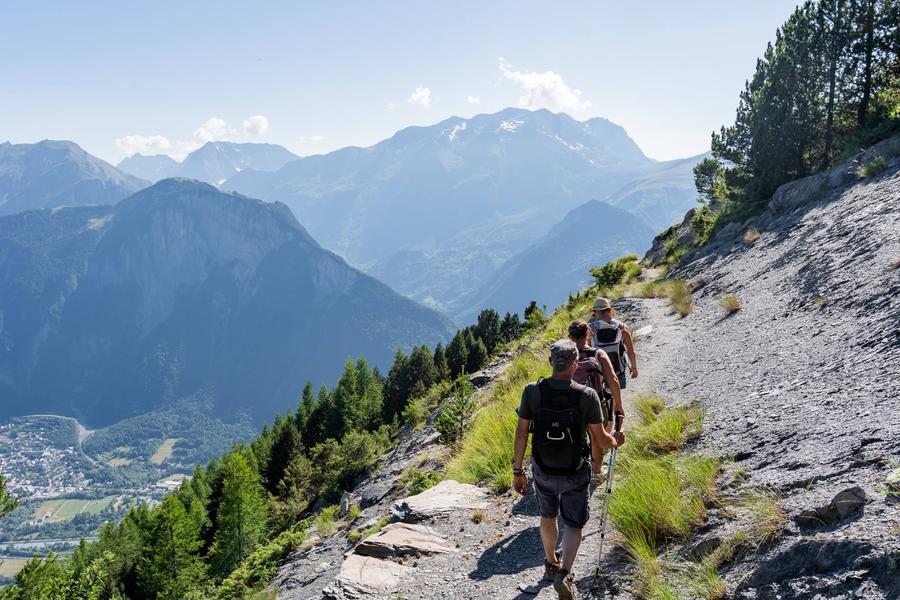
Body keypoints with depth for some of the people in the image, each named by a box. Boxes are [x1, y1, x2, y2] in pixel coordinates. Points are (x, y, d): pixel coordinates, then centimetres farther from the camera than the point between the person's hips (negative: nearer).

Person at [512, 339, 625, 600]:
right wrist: (616, 441, 11)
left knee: (548, 517, 27)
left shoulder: (532, 391, -16)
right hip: (576, 474, -2)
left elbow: (521, 434, -10)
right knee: (573, 525, 16)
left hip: (543, 472, 2)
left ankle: (551, 564, 45)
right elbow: (600, 440, -12)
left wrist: (518, 471, 1)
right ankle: (564, 573, -2)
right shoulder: (587, 395, -20)